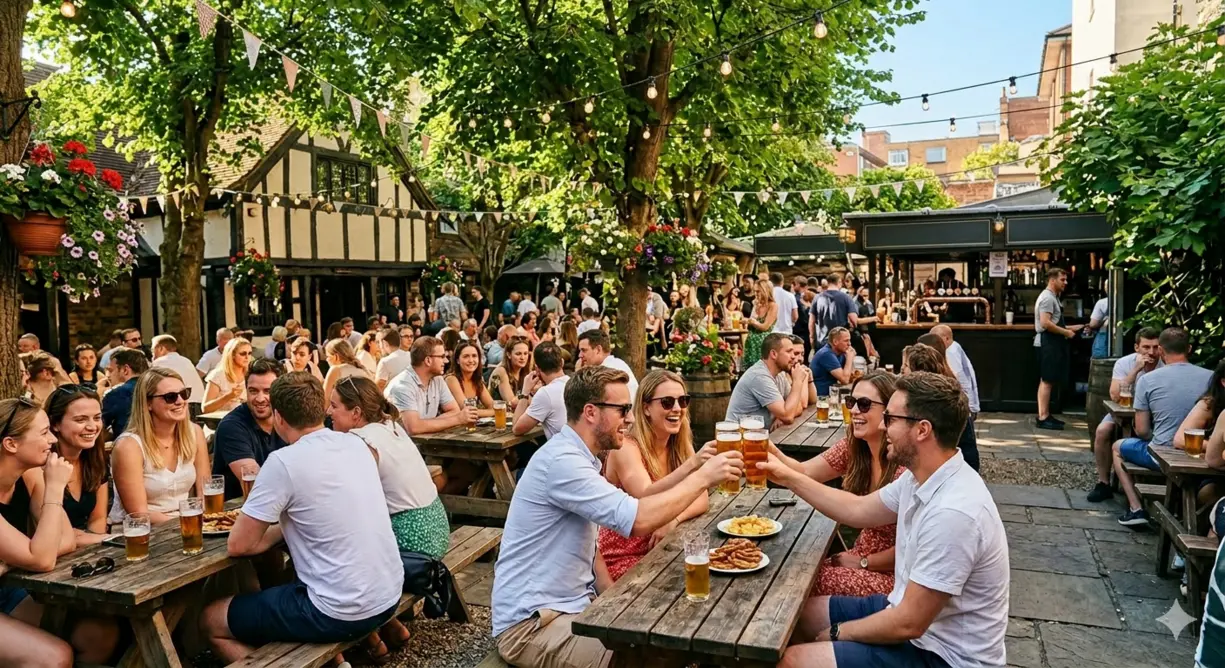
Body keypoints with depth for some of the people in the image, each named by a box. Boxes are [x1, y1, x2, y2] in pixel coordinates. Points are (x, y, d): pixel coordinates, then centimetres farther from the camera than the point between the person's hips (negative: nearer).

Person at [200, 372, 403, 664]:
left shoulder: (284, 461, -17)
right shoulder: (356, 444, 4)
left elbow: (239, 545, -8)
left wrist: (276, 530, 9)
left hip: (341, 612, -7)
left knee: (210, 620, 13)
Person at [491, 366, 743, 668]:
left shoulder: (577, 456, 11)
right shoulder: (562, 461, -23)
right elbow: (638, 519, -31)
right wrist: (702, 477, -21)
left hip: (574, 603, 10)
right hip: (532, 623, -10)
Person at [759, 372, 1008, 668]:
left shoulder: (952, 512, -32)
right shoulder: (921, 476, -2)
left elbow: (909, 624, -27)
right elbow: (858, 510, 14)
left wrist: (838, 632, -11)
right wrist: (789, 478, 11)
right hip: (911, 610, 9)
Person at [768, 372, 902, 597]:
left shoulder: (905, 463, -26)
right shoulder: (853, 448, -4)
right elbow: (804, 472, -6)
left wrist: (862, 563, -10)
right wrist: (772, 452, -25)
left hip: (895, 574, -6)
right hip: (864, 554, 6)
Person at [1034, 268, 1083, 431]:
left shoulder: (1053, 297, 19)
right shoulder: (1047, 298, -14)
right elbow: (1045, 323, -24)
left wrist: (1071, 328, 15)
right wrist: (1066, 332, -16)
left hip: (1052, 343, 11)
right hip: (1047, 343, -11)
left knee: (1047, 381, 13)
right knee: (1047, 381, -9)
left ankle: (1045, 415, 18)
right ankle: (1043, 418, -8)